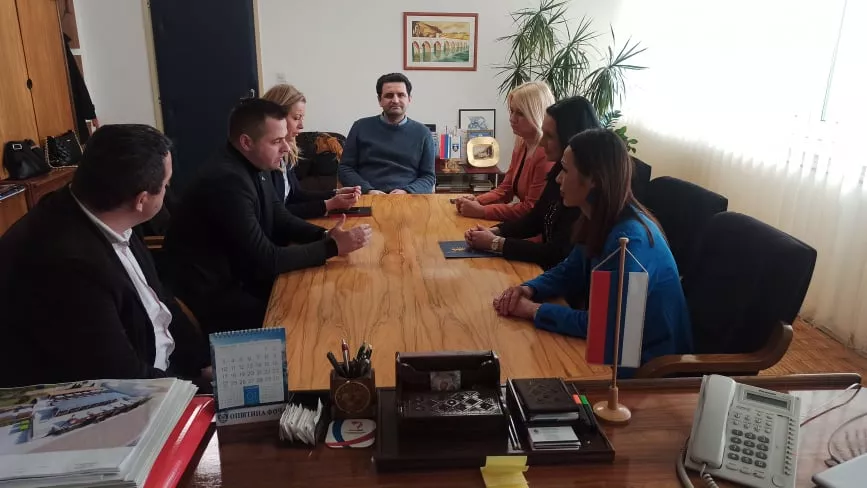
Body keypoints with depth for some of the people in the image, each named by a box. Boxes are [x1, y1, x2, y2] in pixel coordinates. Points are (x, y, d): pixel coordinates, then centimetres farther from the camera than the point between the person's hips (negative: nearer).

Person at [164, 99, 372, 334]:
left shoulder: (255, 166, -1)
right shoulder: (228, 180, -28)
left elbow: (282, 221, 10)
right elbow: (266, 260, -25)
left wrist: (325, 235, -8)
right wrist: (332, 247, -19)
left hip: (239, 275, 8)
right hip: (212, 296, -8)